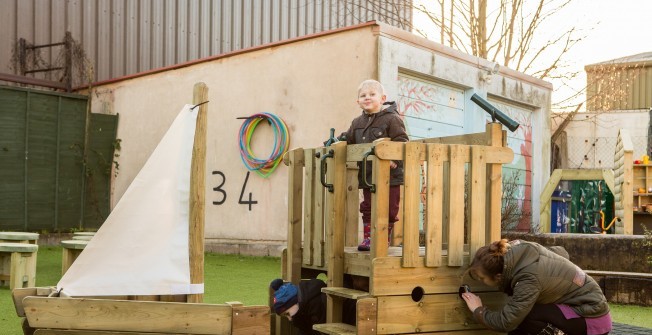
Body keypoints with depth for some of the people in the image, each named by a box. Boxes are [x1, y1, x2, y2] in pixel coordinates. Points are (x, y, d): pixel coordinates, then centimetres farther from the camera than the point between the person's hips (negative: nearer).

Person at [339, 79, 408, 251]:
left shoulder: (392, 119, -7)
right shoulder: (357, 123, 13)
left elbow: (401, 142, -13)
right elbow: (348, 139, 24)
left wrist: (395, 161, -24)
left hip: (389, 174, -6)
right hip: (367, 174, 6)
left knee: (388, 209, 1)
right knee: (367, 207, 9)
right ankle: (368, 238, 17)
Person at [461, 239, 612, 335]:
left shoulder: (529, 278, -31)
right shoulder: (524, 249, -8)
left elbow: (506, 322, -28)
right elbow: (561, 252, 11)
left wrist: (478, 310, -12)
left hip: (592, 318, -9)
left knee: (523, 317, -24)